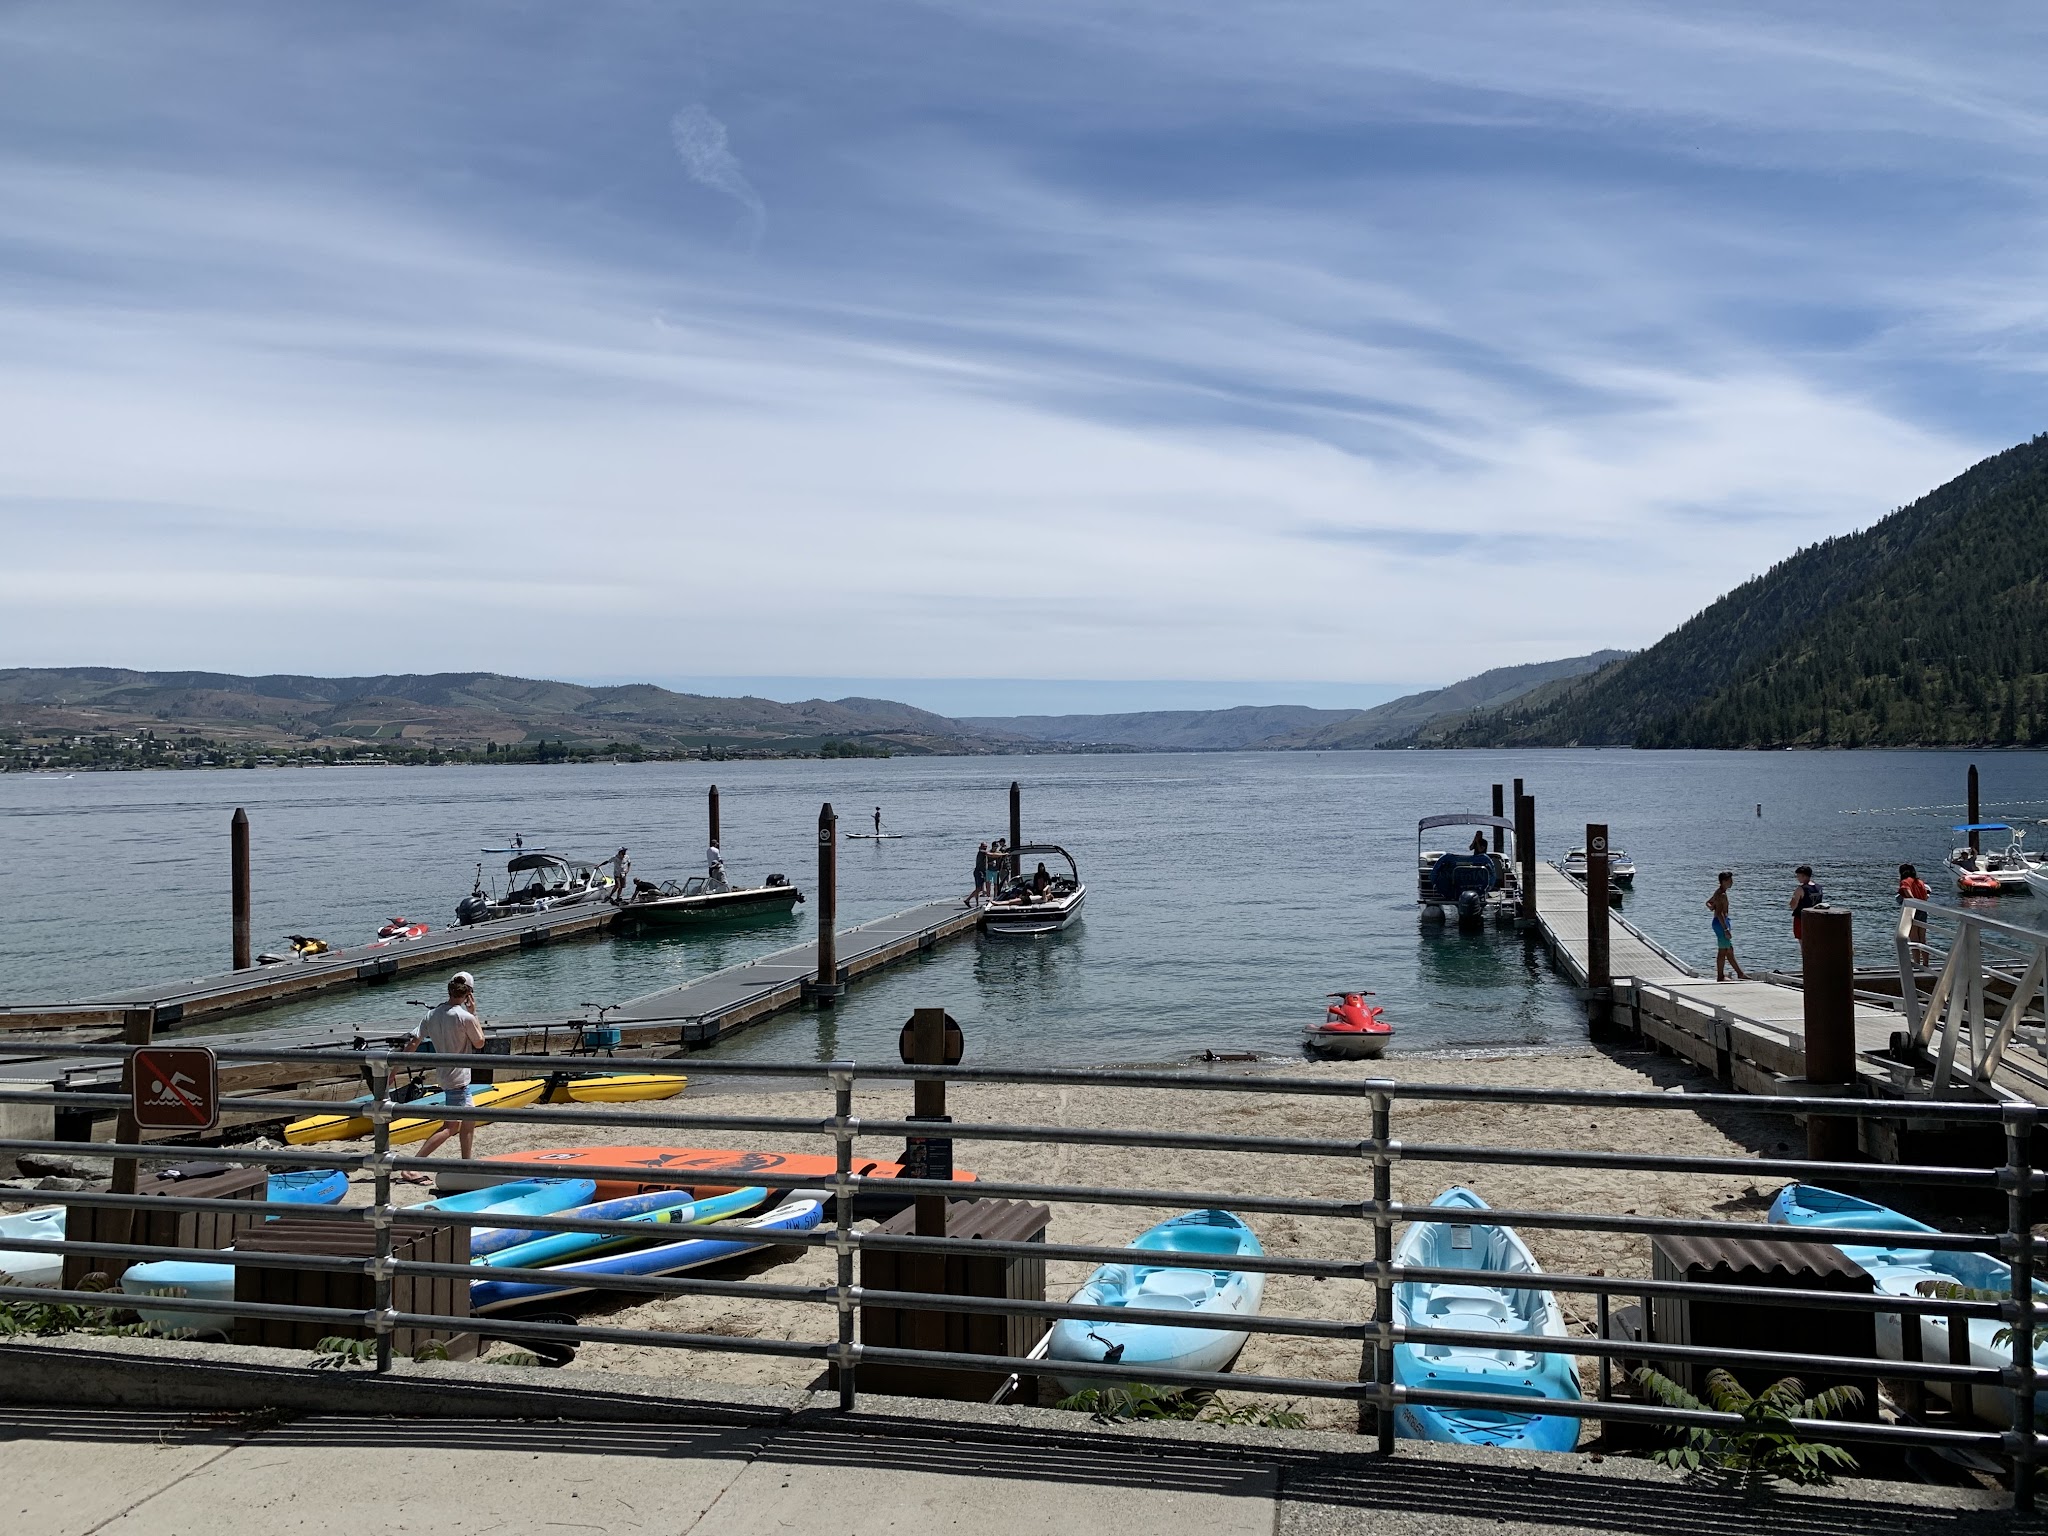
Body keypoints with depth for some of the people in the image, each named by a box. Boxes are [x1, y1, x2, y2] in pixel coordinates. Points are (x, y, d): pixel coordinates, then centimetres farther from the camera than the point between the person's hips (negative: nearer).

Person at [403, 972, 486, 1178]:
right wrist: (473, 1013, -2)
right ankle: (411, 1167, -11)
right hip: (457, 1078, -8)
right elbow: (479, 1043, -4)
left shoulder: (432, 1015, 1)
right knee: (450, 1127, -5)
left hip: (444, 1074, 8)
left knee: (468, 1121, 19)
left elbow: (413, 1043, -1)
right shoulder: (465, 1017, -18)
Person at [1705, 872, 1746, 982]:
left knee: (1729, 950, 13)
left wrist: (1712, 907, 6)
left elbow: (1708, 902, 29)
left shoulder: (1718, 892, 13)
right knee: (1723, 951, -6)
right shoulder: (1722, 895, -18)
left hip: (1720, 922, 11)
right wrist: (1726, 929, -27)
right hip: (1721, 923, -11)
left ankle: (1740, 974, 18)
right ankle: (1720, 976, -2)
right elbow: (1720, 913, -25)